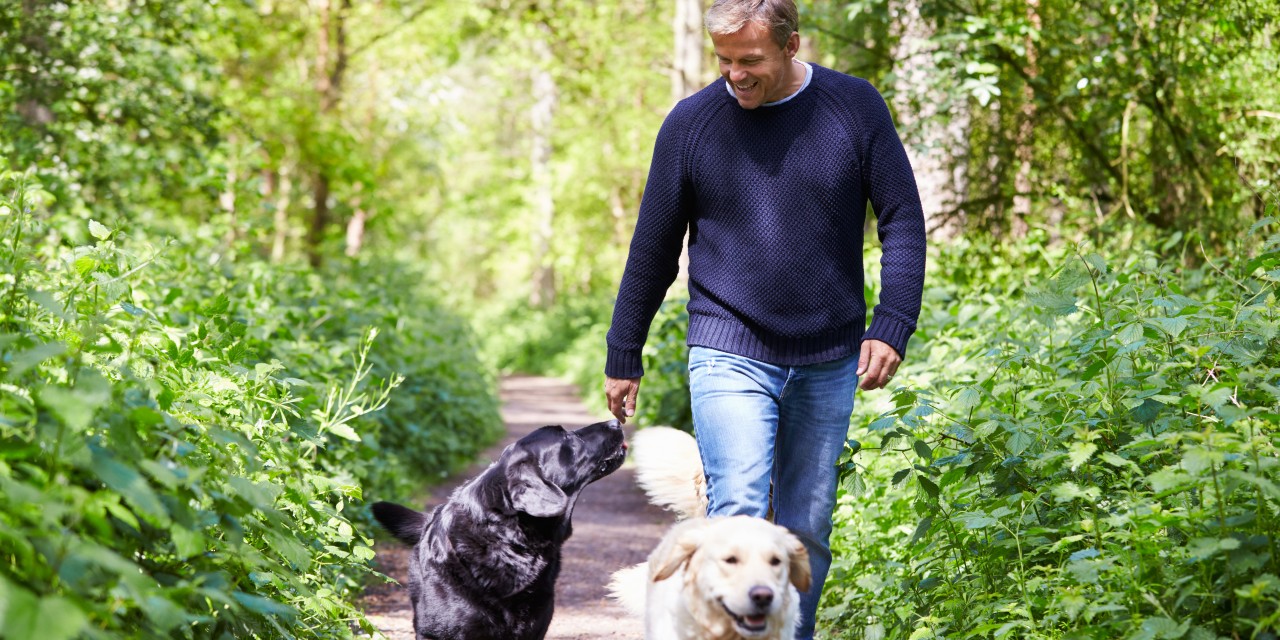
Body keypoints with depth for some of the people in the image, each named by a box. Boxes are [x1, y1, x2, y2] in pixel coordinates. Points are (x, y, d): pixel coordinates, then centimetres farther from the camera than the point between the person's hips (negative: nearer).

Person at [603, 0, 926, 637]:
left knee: (808, 529, 9)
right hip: (730, 357, -2)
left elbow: (903, 220, 2)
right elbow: (653, 249, 5)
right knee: (738, 513, -16)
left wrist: (892, 326, -9)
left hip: (828, 364, 2)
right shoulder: (691, 123, -4)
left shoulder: (855, 107, -3)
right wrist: (623, 358, 9)